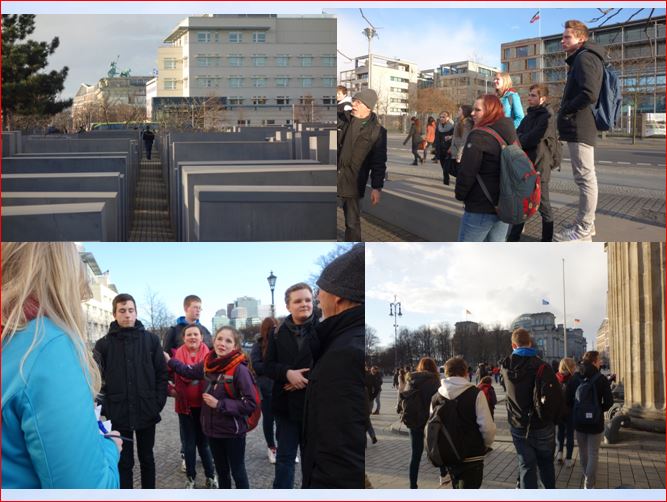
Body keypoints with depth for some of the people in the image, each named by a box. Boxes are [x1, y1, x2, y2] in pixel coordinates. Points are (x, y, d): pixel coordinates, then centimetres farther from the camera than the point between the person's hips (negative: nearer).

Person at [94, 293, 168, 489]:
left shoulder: (151, 339, 2)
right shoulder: (104, 344, -1)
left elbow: (162, 374, 4)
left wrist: (159, 403, -4)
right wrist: (106, 408, -11)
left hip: (146, 412, 1)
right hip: (118, 415, -1)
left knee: (147, 459, 13)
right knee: (124, 462, 6)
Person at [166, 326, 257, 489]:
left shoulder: (239, 369, -21)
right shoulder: (208, 363, -3)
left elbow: (251, 403, -23)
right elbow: (189, 371, 20)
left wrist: (219, 404, -23)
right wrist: (169, 361, 15)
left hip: (233, 431, -6)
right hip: (213, 428, 6)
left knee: (237, 472, 7)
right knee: (221, 471, 21)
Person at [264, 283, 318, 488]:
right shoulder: (279, 333, 4)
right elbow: (268, 365, 4)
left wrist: (305, 379, -17)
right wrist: (287, 373, -17)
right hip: (286, 404, 2)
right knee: (285, 457, 9)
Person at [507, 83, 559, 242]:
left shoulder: (547, 116, -11)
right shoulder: (530, 115, 15)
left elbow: (535, 137, -19)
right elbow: (519, 132, 10)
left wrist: (518, 143, -7)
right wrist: (520, 140, -12)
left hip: (540, 165, -8)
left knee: (543, 203, 1)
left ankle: (547, 239, 11)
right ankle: (513, 238, 21)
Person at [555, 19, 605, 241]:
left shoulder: (584, 57, -12)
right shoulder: (580, 59, 20)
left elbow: (589, 95, -25)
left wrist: (565, 110, -13)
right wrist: (566, 110, 11)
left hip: (579, 127, -11)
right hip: (581, 127, 11)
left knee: (585, 177, -8)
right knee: (585, 176, 15)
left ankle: (583, 229, -5)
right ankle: (586, 222, 23)